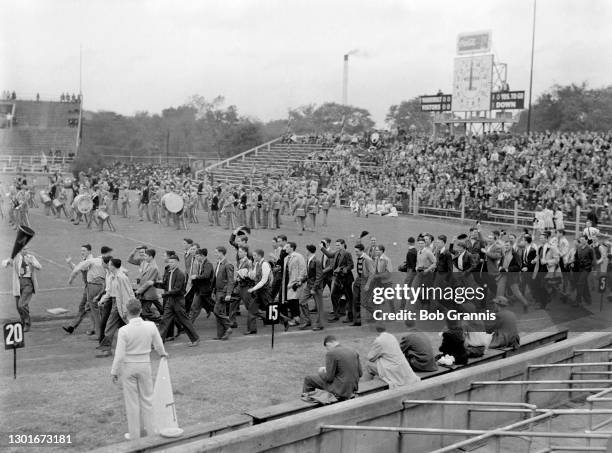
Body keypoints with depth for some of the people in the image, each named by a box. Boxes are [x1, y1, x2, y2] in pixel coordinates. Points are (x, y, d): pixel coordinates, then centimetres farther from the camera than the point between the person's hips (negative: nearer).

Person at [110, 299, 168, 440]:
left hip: (128, 366, -2)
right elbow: (159, 345, 3)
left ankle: (134, 434, 19)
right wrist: (163, 354, 25)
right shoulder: (151, 326, -11)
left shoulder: (124, 330, -20)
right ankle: (150, 430, 26)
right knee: (147, 398, 17)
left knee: (132, 401, 10)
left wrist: (114, 372, -3)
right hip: (145, 365, 2)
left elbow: (119, 355, -16)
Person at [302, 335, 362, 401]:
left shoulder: (331, 353, -16)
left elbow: (329, 378, -16)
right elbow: (360, 373, 6)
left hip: (340, 390, -7)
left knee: (308, 379, 9)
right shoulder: (354, 352, 3)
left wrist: (321, 372, 6)